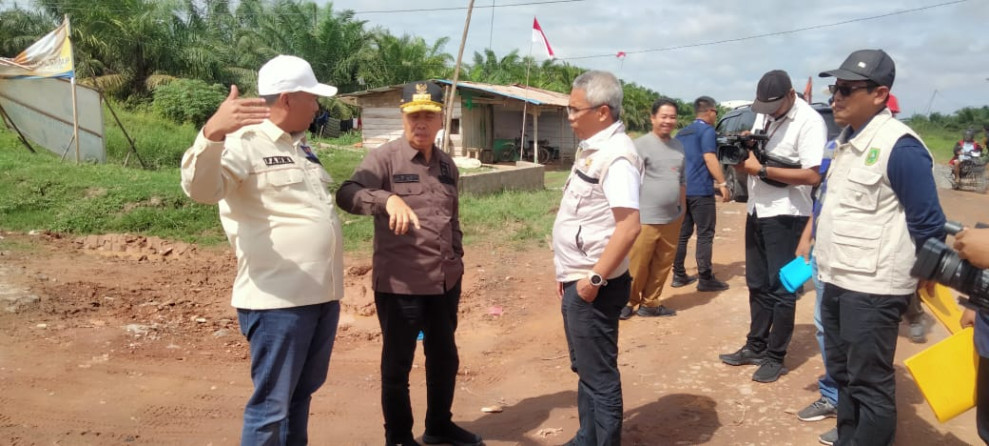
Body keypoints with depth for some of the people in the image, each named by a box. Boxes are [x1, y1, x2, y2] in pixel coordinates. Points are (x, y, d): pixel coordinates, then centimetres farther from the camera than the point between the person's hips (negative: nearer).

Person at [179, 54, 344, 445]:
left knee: (301, 395, 19)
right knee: (272, 403, 2)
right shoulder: (244, 142, -10)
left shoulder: (301, 148, 17)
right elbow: (201, 189, -27)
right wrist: (212, 132, -45)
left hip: (322, 295, 8)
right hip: (279, 299, -8)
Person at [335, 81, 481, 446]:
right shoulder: (384, 158, -10)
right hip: (400, 284, -6)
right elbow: (347, 194, -27)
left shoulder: (447, 165, 10)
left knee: (445, 358, 19)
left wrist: (457, 259, 15)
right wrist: (388, 198, -44)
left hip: (445, 282, 6)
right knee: (397, 364, 9)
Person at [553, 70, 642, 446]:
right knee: (584, 368, 20)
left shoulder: (616, 155, -19)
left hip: (593, 285, -10)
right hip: (577, 280, 10)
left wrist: (595, 279, -23)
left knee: (598, 373, 4)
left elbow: (629, 226, -27)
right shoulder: (591, 148, 11)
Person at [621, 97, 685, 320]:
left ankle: (649, 303, 22)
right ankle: (628, 302, 15)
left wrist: (682, 208, 20)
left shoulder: (679, 147, 14)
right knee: (637, 264, -2)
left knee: (663, 265, 9)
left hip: (672, 219, 7)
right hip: (645, 219, -6)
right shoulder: (641, 145, -8)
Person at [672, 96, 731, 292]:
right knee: (705, 234, -3)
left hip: (682, 190, 7)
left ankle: (679, 275, 13)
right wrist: (722, 184, -18)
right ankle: (705, 279, -3)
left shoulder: (681, 133, 18)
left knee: (682, 233, 10)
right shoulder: (707, 130, -6)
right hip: (700, 190, -7)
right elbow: (710, 159, -16)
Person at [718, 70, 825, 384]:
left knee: (782, 288, 1)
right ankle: (755, 347, 27)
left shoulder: (809, 122, -14)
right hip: (756, 212, 8)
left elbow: (812, 175, -22)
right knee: (758, 285, 15)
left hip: (786, 216, -8)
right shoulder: (764, 116, 10)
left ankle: (775, 358, 11)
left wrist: (761, 169, -22)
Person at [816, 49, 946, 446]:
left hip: (872, 288, -9)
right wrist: (810, 252, 20)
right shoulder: (846, 140, 11)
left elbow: (928, 225, -13)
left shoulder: (899, 146, -16)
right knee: (842, 374, 20)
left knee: (870, 384, 2)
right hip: (835, 280, 9)